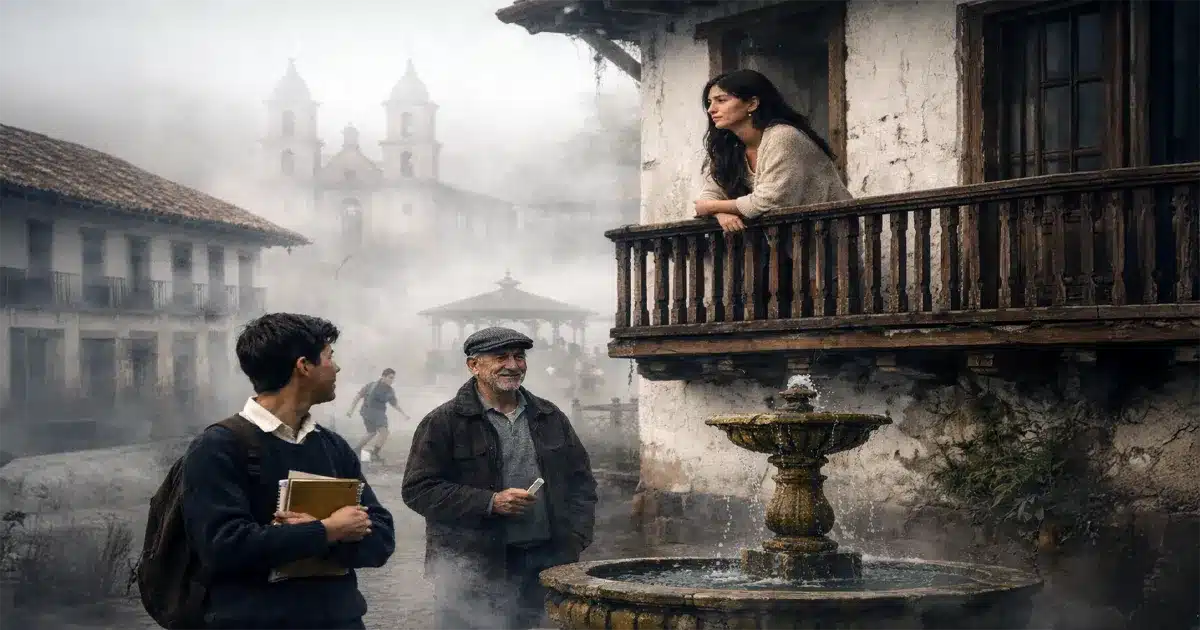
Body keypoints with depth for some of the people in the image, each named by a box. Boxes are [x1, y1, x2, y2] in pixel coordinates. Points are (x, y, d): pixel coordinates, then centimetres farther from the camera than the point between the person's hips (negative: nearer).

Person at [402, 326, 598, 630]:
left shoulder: (551, 418, 15)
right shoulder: (443, 423, -2)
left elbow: (581, 479, 20)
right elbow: (418, 489, -8)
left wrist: (576, 536, 5)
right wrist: (491, 503, -15)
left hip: (544, 564, 4)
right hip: (471, 569, -4)